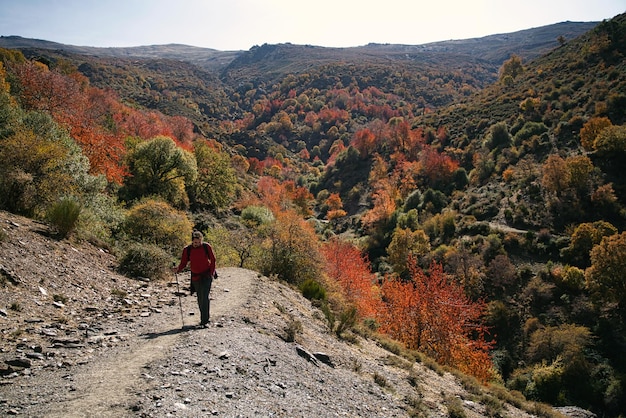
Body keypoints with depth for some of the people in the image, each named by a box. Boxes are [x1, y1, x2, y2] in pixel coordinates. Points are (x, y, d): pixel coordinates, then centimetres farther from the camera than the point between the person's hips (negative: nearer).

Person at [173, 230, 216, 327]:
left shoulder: (206, 247, -6)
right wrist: (178, 269, -22)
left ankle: (204, 321, -13)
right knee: (200, 298, 10)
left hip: (206, 275, -3)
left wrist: (212, 272, -5)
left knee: (205, 297, -13)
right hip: (195, 276, 3)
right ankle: (204, 319, 23)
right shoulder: (187, 250, -4)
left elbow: (212, 260, 2)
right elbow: (183, 263, -2)